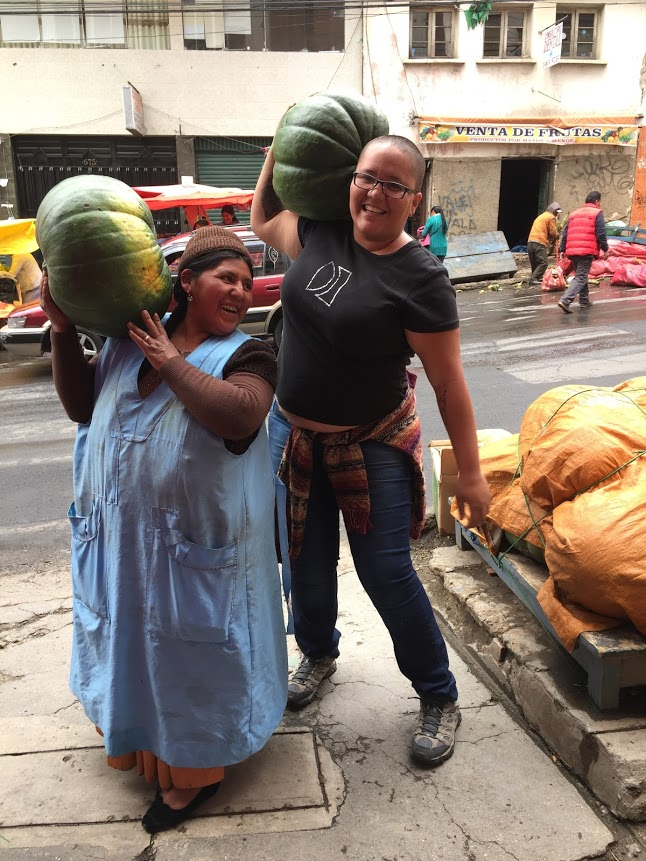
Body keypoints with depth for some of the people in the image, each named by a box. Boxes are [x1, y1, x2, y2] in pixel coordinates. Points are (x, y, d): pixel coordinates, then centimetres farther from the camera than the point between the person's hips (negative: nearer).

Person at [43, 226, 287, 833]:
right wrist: (63, 331, -1)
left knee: (190, 651, 10)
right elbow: (81, 405, 9)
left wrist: (171, 364, -21)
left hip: (195, 544, -5)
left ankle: (190, 773, 35)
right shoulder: (130, 337, 3)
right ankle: (141, 740, 52)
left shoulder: (245, 355, -10)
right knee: (131, 639, 24)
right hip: (119, 536, 5)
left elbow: (240, 416, -30)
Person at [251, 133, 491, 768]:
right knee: (307, 566, 16)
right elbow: (261, 219, 21)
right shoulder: (320, 235, -1)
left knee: (386, 573, 0)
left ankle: (439, 699, 23)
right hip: (293, 435, 5)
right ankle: (318, 654, 46)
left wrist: (470, 473, -14)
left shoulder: (420, 278, -17)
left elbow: (448, 383, -15)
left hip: (372, 446, -5)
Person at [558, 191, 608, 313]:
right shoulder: (597, 213, 1)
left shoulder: (574, 214, 20)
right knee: (581, 277, -8)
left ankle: (584, 301, 26)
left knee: (581, 275, 21)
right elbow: (601, 234, -5)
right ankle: (565, 300, -23)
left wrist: (562, 249, 18)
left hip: (572, 251, 7)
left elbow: (565, 233, 17)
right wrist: (605, 249, 3)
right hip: (587, 251, -7)